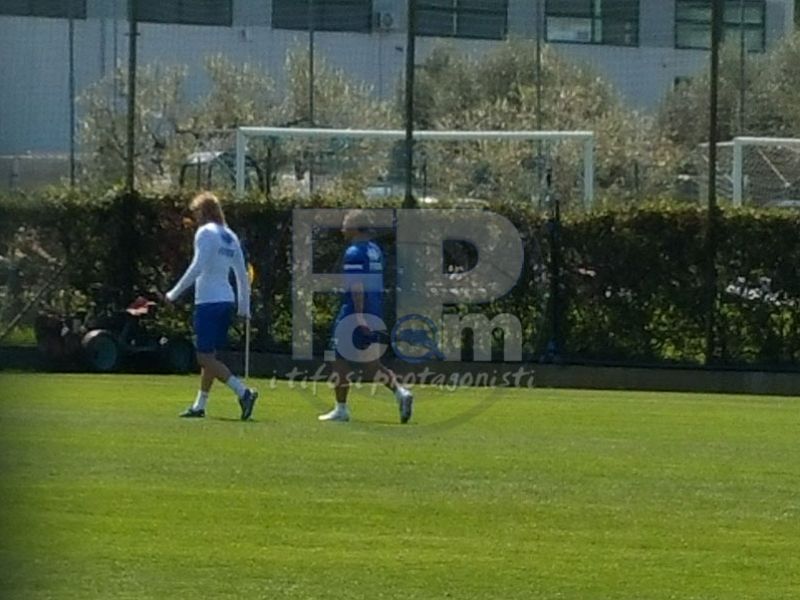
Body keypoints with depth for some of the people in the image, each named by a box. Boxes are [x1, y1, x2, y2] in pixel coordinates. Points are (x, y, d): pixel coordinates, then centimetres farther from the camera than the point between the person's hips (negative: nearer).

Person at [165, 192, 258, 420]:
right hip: (227, 299, 8)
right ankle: (200, 405, 18)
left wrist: (175, 293, -12)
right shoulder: (230, 236, 15)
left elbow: (196, 268, -17)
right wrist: (244, 307, 21)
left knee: (205, 357, -9)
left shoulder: (206, 232, -7)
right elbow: (242, 275, 17)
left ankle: (243, 392, -22)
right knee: (210, 356, 15)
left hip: (208, 301, -8)